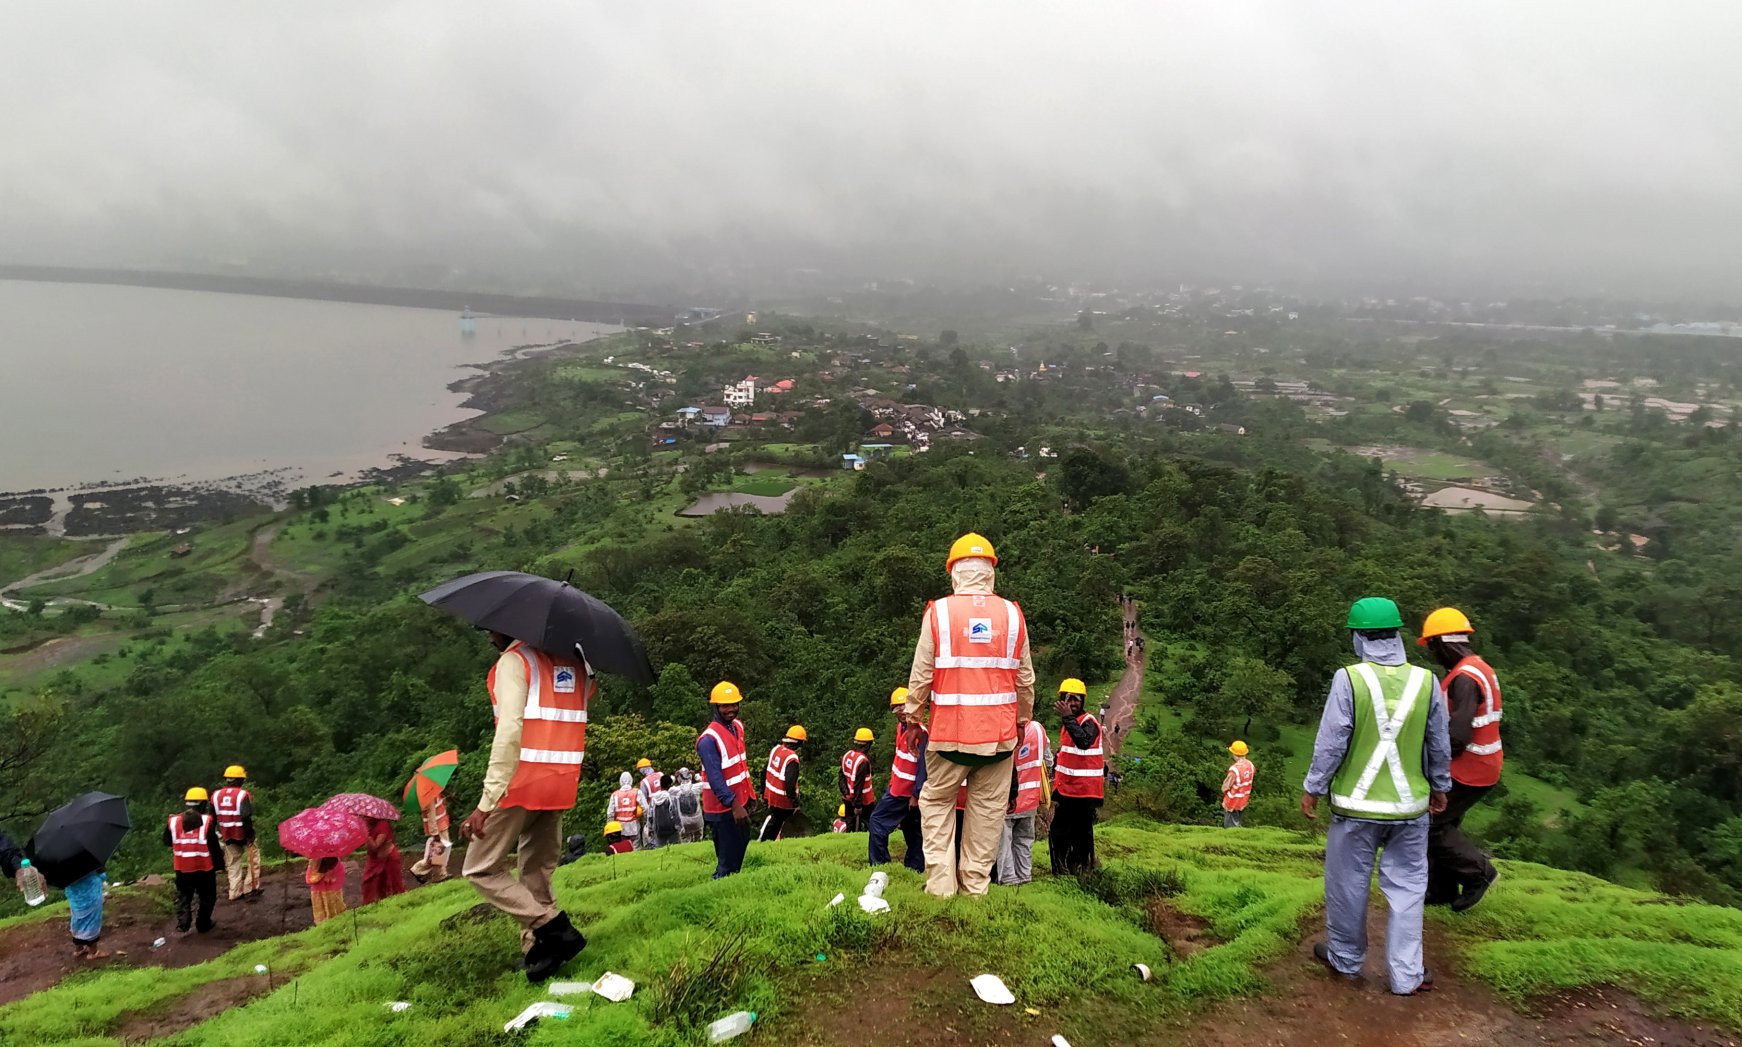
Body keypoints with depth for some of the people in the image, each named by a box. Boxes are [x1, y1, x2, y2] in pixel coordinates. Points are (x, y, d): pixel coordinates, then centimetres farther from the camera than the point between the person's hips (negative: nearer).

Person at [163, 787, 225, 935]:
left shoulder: (174, 821, -4)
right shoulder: (207, 821, -14)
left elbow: (166, 842, 10)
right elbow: (214, 846, -11)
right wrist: (219, 864, 0)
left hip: (182, 868, 3)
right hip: (204, 867, -3)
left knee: (183, 896, 16)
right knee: (207, 897, 14)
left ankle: (183, 921, -1)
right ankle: (203, 924, 18)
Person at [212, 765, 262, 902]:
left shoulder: (216, 795, 3)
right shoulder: (243, 794, -16)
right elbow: (246, 817, -23)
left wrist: (219, 832, 20)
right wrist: (250, 834, -16)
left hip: (227, 836, 5)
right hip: (243, 834, -5)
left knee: (233, 864, 16)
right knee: (253, 858, 12)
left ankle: (235, 892, 16)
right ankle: (250, 888, 10)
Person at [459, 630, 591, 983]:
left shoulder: (514, 660, -9)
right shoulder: (574, 662, 13)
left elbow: (509, 731, -18)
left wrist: (487, 802, -20)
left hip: (521, 783, -7)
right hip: (562, 785, 7)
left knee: (482, 869, 6)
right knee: (537, 875, 16)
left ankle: (554, 928, -5)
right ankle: (538, 950, 11)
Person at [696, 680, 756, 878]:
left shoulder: (738, 727, 9)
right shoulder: (708, 739, -19)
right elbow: (715, 778, -25)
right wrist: (733, 804, -29)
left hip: (741, 803, 9)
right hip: (723, 810, -9)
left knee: (739, 853, 18)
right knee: (728, 862, -6)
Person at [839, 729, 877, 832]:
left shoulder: (847, 755, 2)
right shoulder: (863, 761, -23)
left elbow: (841, 777, 5)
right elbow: (858, 784, -24)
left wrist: (846, 793, 2)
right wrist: (858, 805, -19)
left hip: (849, 798, 8)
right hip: (864, 800, -8)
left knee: (851, 826, 13)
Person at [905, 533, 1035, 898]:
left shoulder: (939, 612, -6)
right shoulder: (1012, 614, 1)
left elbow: (921, 674, -3)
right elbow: (1025, 677, 7)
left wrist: (913, 715, 9)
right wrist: (1023, 718, 19)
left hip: (950, 730, -2)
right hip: (999, 730, 2)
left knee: (937, 802, 12)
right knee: (988, 806, 12)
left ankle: (941, 883, 9)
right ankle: (975, 882, 18)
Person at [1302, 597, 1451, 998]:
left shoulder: (1349, 679, -14)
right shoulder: (1425, 681, -3)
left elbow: (1331, 742, -11)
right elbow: (1439, 745, 7)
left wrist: (1313, 788, 1)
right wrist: (1439, 786, 22)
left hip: (1357, 805, -3)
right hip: (1411, 804, 3)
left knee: (1348, 883, 13)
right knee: (1406, 886, 13)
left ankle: (1346, 958, 28)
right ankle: (1406, 975, 15)